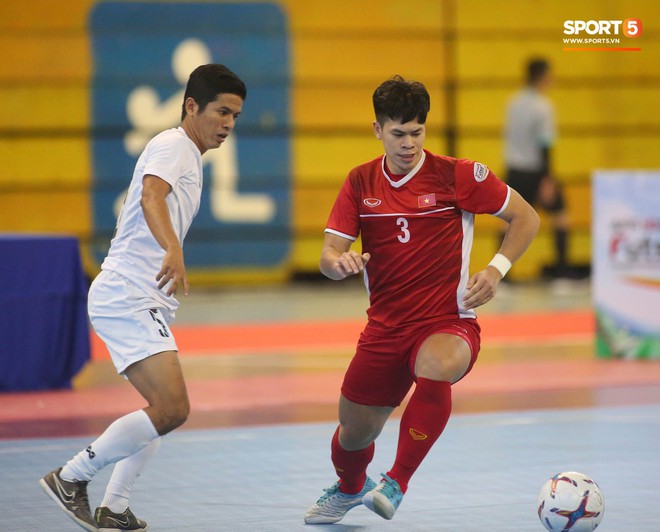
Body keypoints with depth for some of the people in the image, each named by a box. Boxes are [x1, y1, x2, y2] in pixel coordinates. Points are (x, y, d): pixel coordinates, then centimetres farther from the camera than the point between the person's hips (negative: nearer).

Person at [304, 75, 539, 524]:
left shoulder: (458, 175, -7)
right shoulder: (360, 183, 3)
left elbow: (526, 218, 2)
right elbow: (328, 258, 0)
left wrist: (496, 269, -13)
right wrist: (340, 262, -24)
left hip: (448, 323, -4)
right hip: (385, 329, 4)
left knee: (437, 367, -39)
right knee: (353, 434, 10)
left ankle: (397, 484, -21)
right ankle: (350, 488, 49)